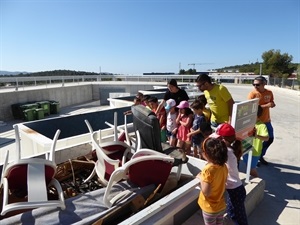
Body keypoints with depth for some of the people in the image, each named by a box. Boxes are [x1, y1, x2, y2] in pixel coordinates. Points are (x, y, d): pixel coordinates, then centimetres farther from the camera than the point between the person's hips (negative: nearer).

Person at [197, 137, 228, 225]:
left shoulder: (208, 169, -30)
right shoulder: (223, 166, -7)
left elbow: (206, 192, -28)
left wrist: (201, 178, -16)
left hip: (210, 208, -6)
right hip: (221, 206, 6)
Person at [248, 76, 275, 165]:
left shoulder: (269, 92, -1)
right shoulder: (252, 94, -17)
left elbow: (272, 103, 12)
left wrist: (272, 104, -12)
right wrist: (266, 105, -26)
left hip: (266, 121, 6)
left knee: (270, 139, 16)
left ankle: (260, 155, 36)